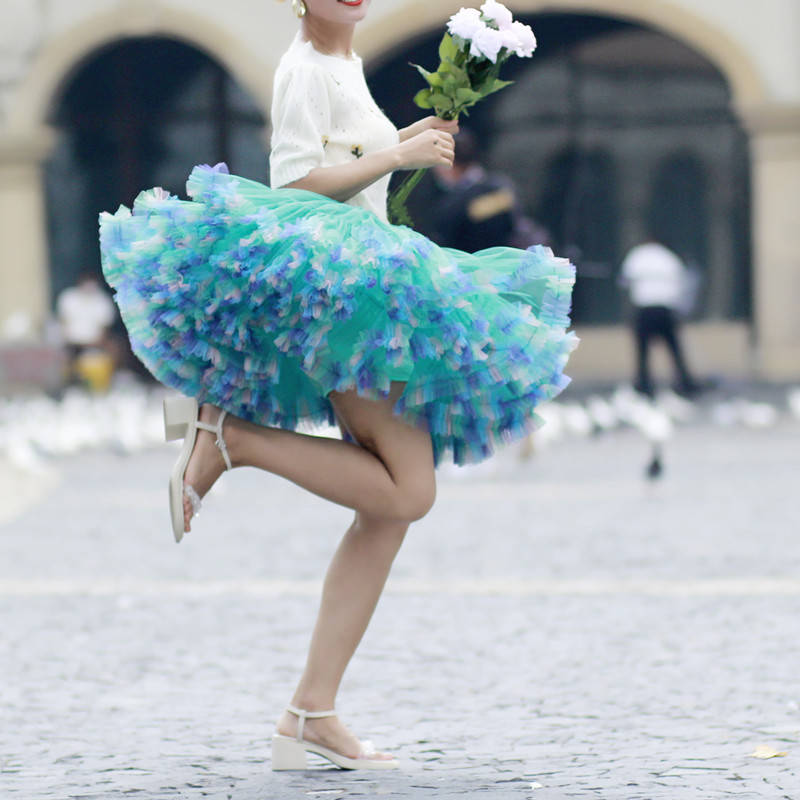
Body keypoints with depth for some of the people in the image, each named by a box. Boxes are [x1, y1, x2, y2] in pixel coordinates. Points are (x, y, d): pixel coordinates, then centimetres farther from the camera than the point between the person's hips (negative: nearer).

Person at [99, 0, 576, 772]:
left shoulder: (346, 63, 21)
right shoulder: (305, 68, -6)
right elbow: (295, 182, -17)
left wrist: (405, 140, 19)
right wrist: (397, 155, -13)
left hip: (362, 290, 10)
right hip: (329, 283, -10)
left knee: (390, 508, 4)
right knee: (406, 492, -19)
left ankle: (310, 715, 1)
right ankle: (229, 434, -10)